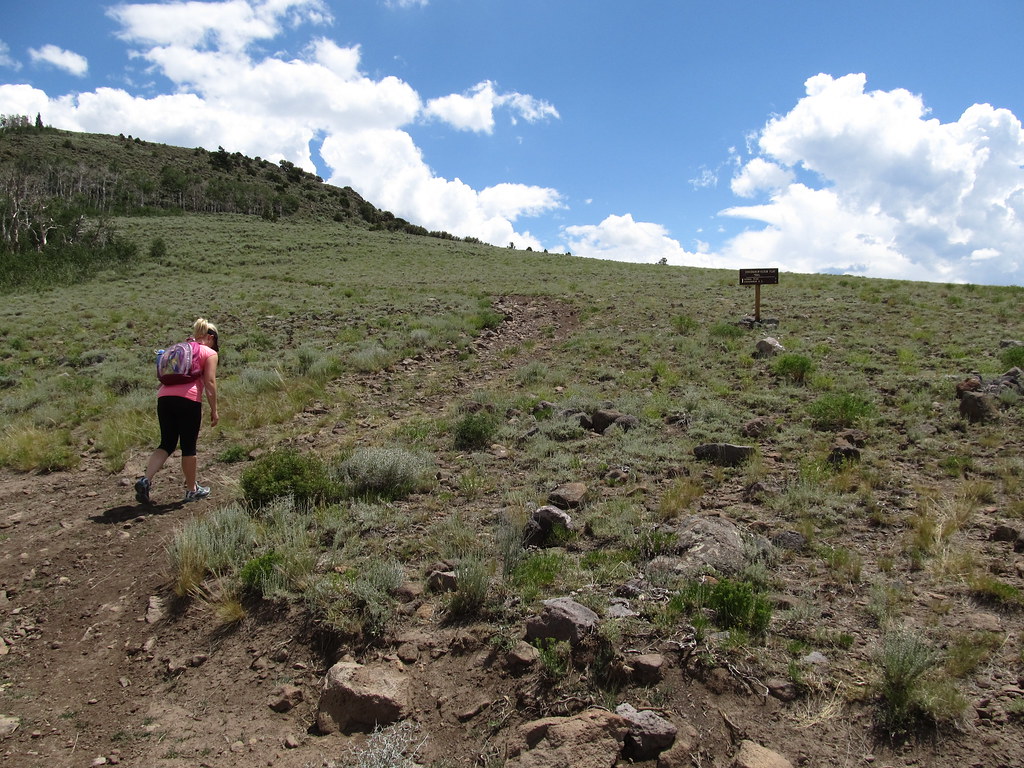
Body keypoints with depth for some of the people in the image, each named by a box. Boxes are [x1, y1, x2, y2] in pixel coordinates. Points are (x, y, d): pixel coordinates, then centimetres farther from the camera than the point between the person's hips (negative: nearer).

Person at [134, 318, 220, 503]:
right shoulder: (210, 353, 8)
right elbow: (210, 382, -2)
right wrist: (214, 410, 0)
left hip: (164, 397, 5)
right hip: (188, 399, -5)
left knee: (166, 444, 13)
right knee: (188, 446, 6)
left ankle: (145, 480, -5)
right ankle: (191, 490, 19)